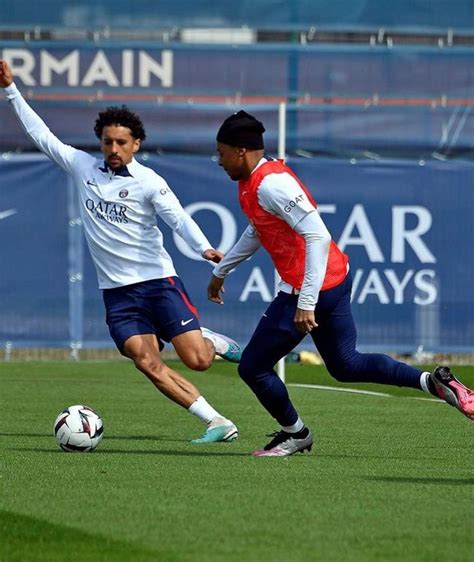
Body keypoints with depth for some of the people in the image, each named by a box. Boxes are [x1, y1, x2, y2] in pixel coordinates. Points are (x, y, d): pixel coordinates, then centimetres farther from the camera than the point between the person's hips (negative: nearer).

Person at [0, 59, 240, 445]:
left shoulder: (148, 181, -5)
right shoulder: (83, 167, 7)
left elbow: (177, 217, -16)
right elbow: (40, 133, 13)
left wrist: (204, 248, -34)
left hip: (158, 281, -3)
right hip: (117, 292, 3)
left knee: (197, 360, -12)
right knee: (150, 366, -12)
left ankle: (213, 341, 25)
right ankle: (218, 423, -7)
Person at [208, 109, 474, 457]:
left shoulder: (270, 184, -21)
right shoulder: (251, 183, 11)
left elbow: (317, 236, -28)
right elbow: (257, 232, 32)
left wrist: (306, 303, -32)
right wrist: (221, 270, 41)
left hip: (311, 288, -10)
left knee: (252, 367, 2)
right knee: (345, 365, 19)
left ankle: (294, 434, 21)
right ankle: (435, 382, 13)